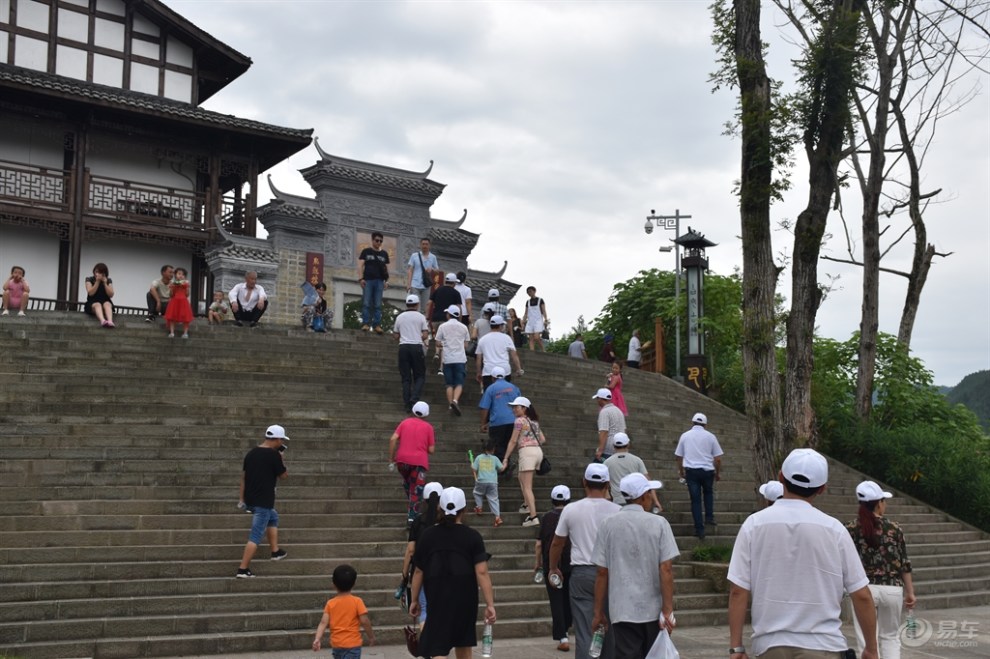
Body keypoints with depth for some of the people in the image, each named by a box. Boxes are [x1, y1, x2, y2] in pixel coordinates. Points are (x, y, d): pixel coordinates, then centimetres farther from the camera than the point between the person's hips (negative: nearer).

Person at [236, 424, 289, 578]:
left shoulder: (251, 453, 8)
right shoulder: (274, 455, -14)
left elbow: (243, 476, 11)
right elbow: (283, 475, -2)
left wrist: (242, 499, 16)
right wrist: (280, 457, 8)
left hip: (250, 500, 8)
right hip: (263, 501, -8)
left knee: (273, 517, 29)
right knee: (255, 536, -4)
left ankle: (275, 551, 33)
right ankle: (243, 569, -5)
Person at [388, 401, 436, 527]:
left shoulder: (405, 422, 11)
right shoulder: (428, 427, 7)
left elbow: (393, 439, -2)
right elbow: (431, 450, 2)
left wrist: (391, 458, 3)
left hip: (402, 459, 2)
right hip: (419, 461, -2)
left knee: (406, 482, 27)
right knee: (416, 490, 2)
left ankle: (412, 505, 35)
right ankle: (411, 516, -8)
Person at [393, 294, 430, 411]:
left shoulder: (399, 317, 8)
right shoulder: (420, 317, 1)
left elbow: (396, 336, 9)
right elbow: (425, 335, -5)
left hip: (403, 347, 2)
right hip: (417, 347, -2)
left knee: (406, 377, 6)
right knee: (420, 376, 6)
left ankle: (407, 403, 2)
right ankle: (414, 398, -14)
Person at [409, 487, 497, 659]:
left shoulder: (427, 536, -1)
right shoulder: (472, 536, -5)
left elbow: (418, 571, 4)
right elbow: (482, 572, -12)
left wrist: (414, 600, 15)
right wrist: (490, 604, -11)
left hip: (438, 600, -1)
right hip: (465, 600, 1)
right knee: (463, 645, 19)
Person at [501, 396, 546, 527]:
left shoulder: (519, 420, -2)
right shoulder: (534, 421, 19)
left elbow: (513, 441, -5)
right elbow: (543, 440, 17)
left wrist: (505, 459, -3)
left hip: (527, 452, -8)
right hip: (538, 451, 8)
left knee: (527, 487, -9)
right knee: (522, 478, 28)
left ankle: (533, 516, -17)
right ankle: (528, 504, 27)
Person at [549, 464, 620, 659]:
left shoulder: (571, 510, -1)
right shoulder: (617, 511, -4)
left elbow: (557, 543, 9)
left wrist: (553, 568, 26)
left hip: (581, 574, 0)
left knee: (584, 632, 0)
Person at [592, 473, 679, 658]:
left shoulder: (608, 525, -1)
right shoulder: (659, 524, -5)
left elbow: (602, 573, 0)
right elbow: (666, 569, -9)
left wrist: (598, 612, 8)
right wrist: (667, 609, -6)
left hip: (622, 611, 0)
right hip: (654, 609, 0)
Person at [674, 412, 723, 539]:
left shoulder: (685, 436, 6)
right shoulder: (710, 436, 3)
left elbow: (679, 456, 11)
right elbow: (718, 458, 2)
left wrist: (680, 470, 24)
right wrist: (718, 473, 15)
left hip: (691, 471, 0)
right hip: (707, 470, 0)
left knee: (695, 499, 5)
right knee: (708, 493, 26)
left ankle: (699, 528, 5)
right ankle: (709, 518, 15)